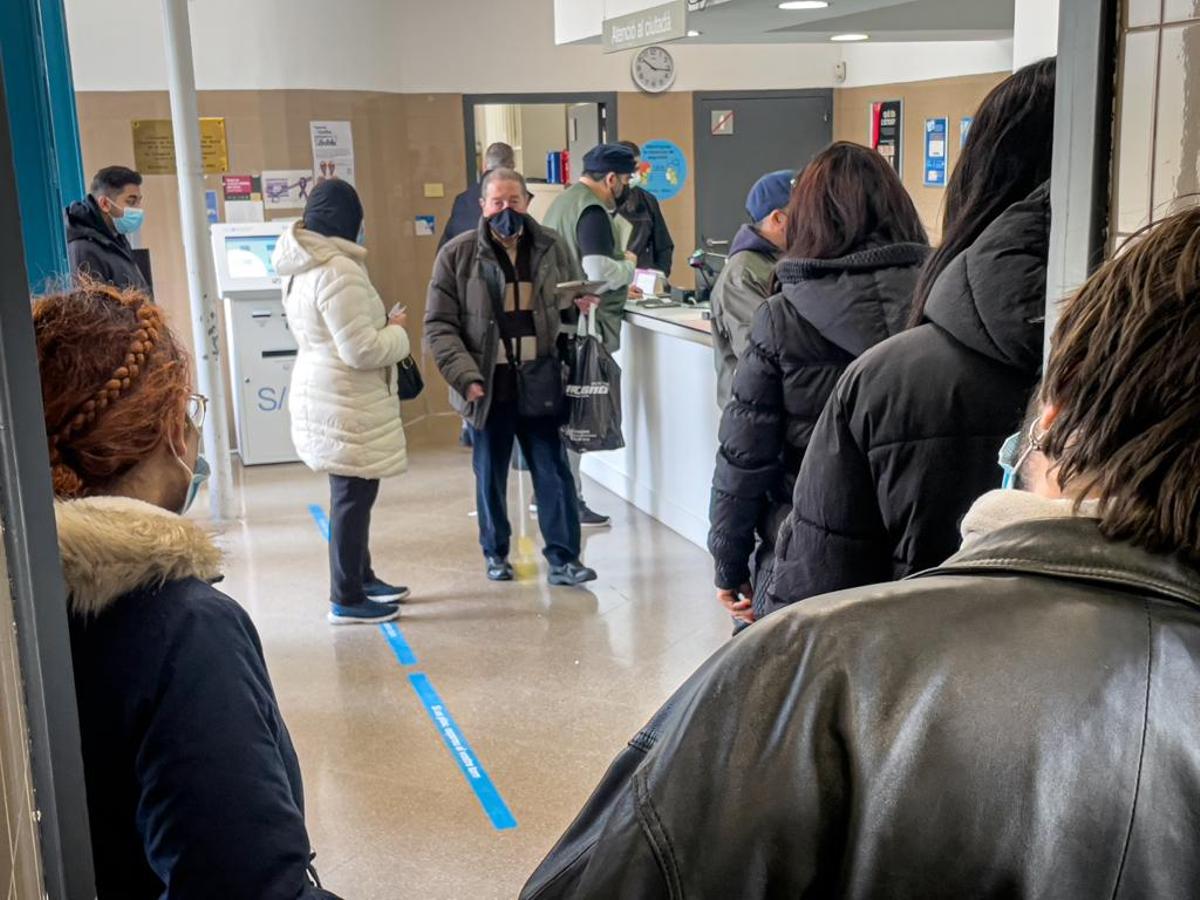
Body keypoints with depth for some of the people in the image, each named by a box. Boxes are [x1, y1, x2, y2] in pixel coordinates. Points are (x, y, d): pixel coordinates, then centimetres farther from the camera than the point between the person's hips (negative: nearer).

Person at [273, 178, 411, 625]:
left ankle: (362, 578, 32)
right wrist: (397, 331, -5)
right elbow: (362, 350, -23)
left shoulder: (298, 268, 9)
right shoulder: (337, 270, -22)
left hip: (320, 395, 10)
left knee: (351, 494, 19)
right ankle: (346, 599, 8)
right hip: (346, 404, -10)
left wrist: (382, 325, 12)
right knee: (353, 496, -1)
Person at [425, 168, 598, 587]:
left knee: (554, 471, 3)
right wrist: (467, 377, -16)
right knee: (490, 475, 12)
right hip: (488, 385, -1)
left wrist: (582, 304, -3)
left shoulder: (551, 247, 4)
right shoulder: (457, 255, -4)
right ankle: (495, 553, 29)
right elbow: (439, 327, -6)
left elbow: (570, 306, 19)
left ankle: (563, 558, 12)